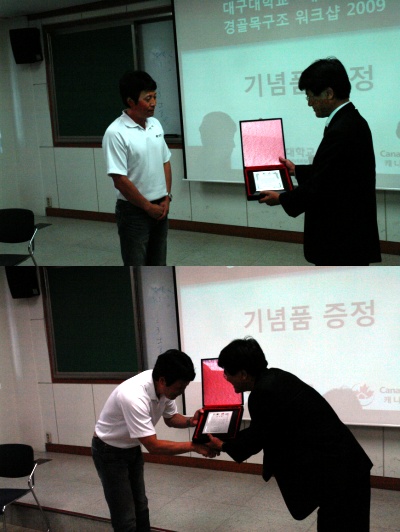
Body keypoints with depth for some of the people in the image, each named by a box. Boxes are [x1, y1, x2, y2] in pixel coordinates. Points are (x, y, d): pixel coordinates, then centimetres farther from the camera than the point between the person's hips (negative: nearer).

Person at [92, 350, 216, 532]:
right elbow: (153, 446, -36)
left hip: (132, 448, 8)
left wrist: (190, 421, -16)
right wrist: (193, 446, -32)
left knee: (140, 506, 19)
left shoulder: (163, 387, -16)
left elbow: (170, 418, 4)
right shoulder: (134, 397, -39)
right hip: (109, 452, -8)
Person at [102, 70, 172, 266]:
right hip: (133, 211, -7)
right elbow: (120, 180, -19)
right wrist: (148, 207, -13)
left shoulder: (155, 125, 5)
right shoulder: (115, 133, -18)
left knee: (157, 266, 16)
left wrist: (166, 197, 2)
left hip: (159, 208, 7)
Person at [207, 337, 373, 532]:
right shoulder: (274, 377, 6)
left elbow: (255, 438, -7)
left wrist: (223, 446, 11)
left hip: (338, 475, -9)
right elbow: (263, 432, 18)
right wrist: (227, 443, 23)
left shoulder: (264, 393, -22)